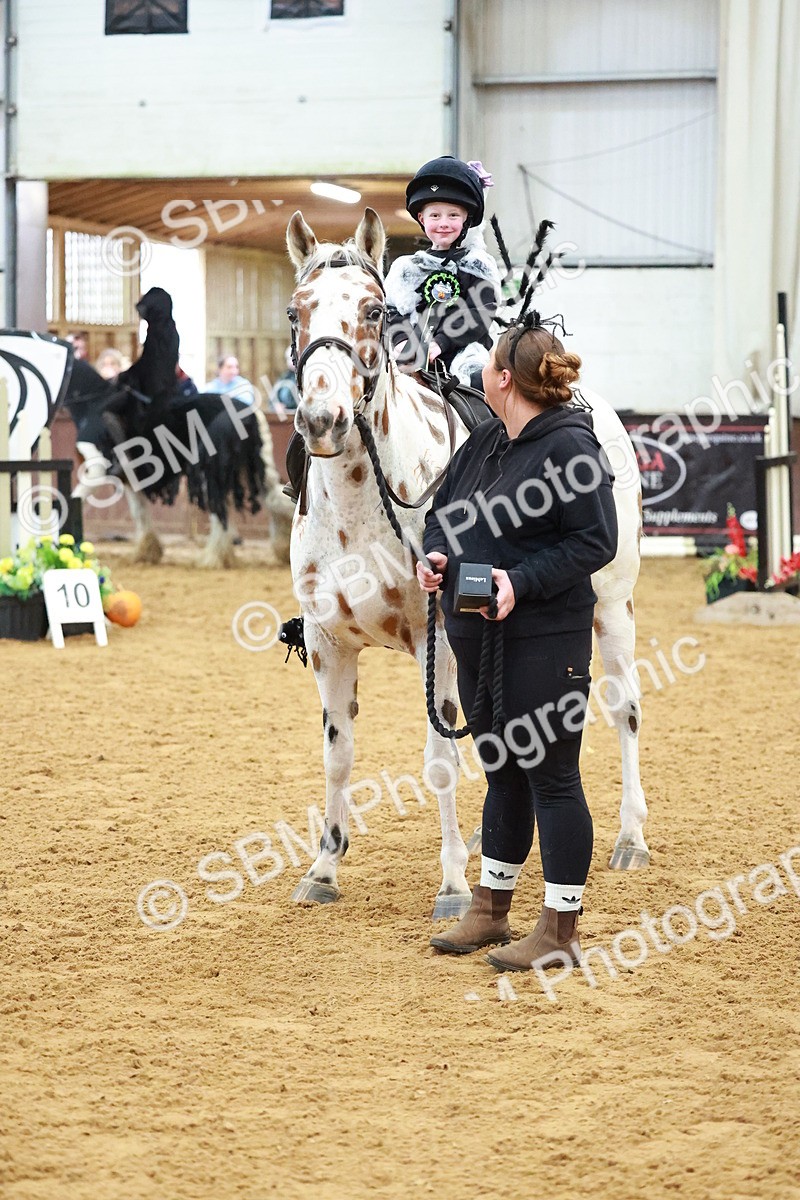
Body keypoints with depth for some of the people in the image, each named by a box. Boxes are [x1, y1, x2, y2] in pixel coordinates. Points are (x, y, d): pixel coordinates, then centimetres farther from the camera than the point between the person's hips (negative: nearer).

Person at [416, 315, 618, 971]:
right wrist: (435, 554, -1)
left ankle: (561, 928, 6)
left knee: (551, 775, -2)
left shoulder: (570, 445, -15)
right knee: (503, 771, 18)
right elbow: (444, 512, 21)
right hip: (477, 637, 9)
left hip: (544, 640, -9)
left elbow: (596, 542, -17)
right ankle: (491, 909, 29)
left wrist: (520, 581, -24)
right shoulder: (485, 441, 11)